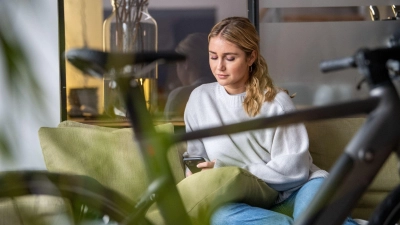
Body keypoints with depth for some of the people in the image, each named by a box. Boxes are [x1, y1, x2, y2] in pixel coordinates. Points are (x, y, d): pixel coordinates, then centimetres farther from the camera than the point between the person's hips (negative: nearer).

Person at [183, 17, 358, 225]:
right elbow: (196, 157, 20)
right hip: (247, 205, 3)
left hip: (291, 195, -3)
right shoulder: (200, 99, 8)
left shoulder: (276, 101, -2)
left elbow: (294, 168, -8)